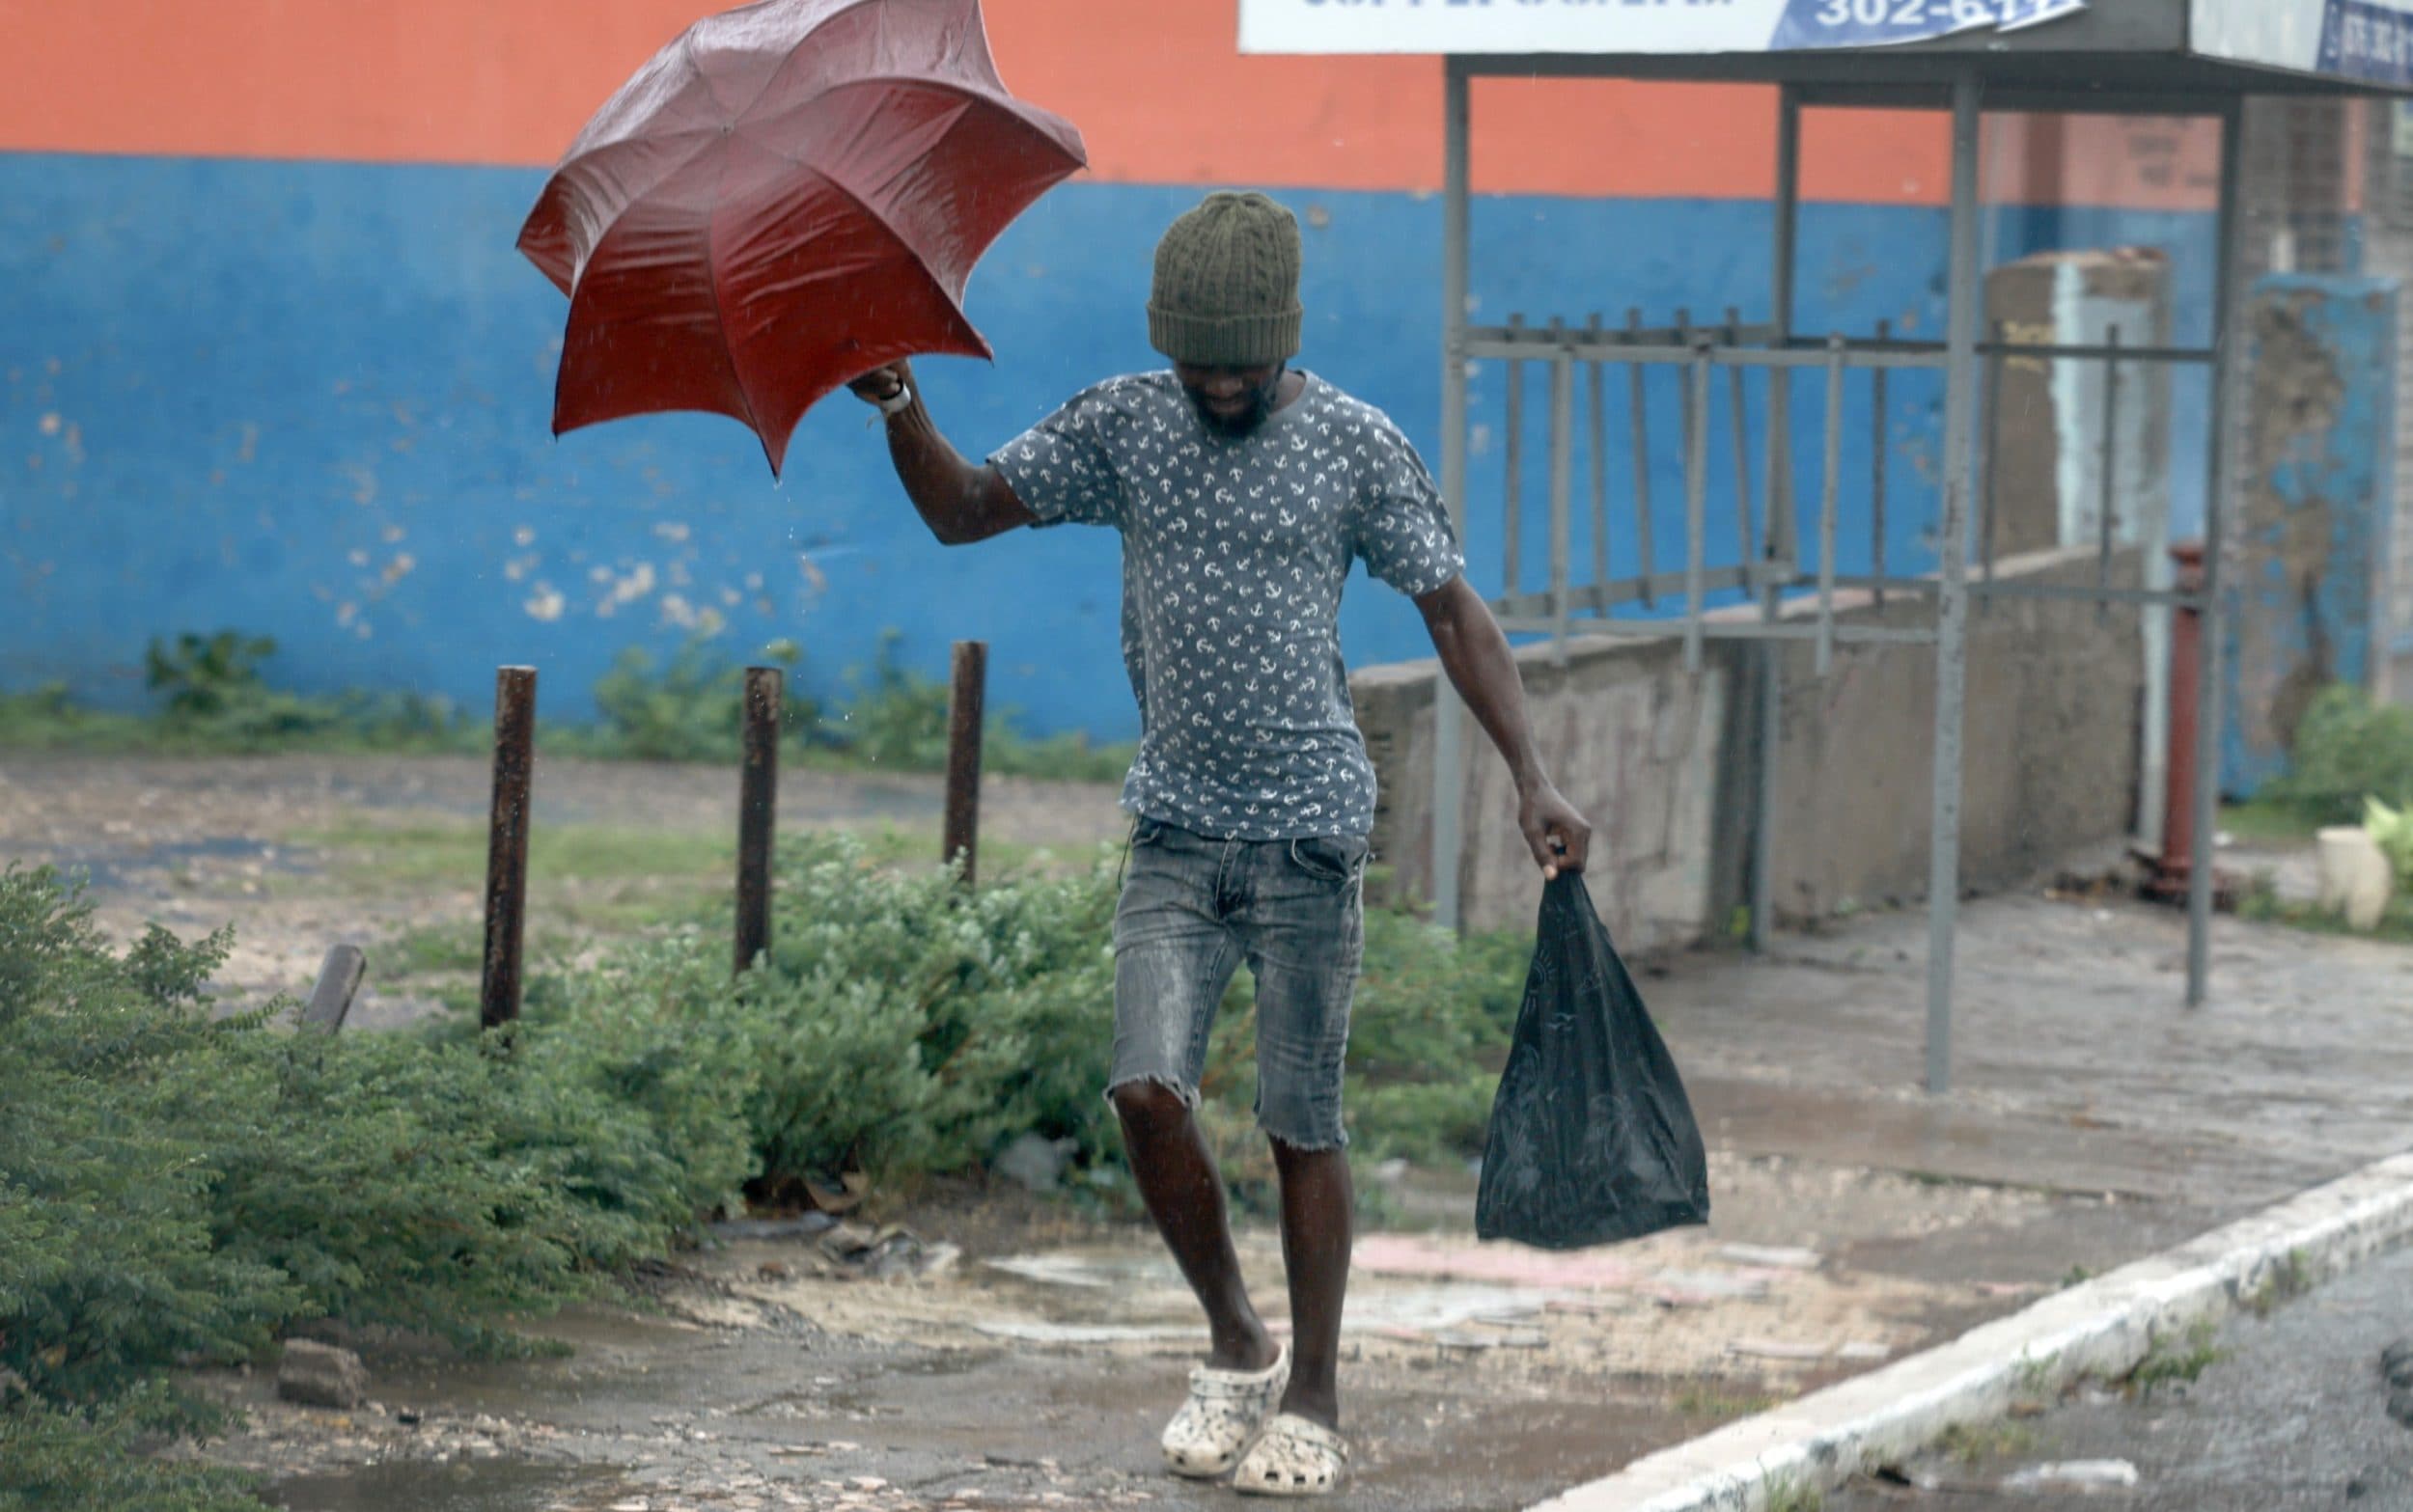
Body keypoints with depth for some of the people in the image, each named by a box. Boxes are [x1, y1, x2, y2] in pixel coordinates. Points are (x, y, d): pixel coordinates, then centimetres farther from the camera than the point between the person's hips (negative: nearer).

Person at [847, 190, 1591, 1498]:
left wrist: (1531, 778, -10)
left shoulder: (1354, 445, -3)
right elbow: (962, 511, 9)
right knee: (1147, 1091, -12)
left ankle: (1313, 1399, 14)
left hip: (1311, 834, -2)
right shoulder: (1122, 427, 4)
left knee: (1302, 1124, 1)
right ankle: (1235, 1346, 10)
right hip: (1176, 831, 2)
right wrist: (899, 408, -11)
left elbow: (1454, 612, 0)